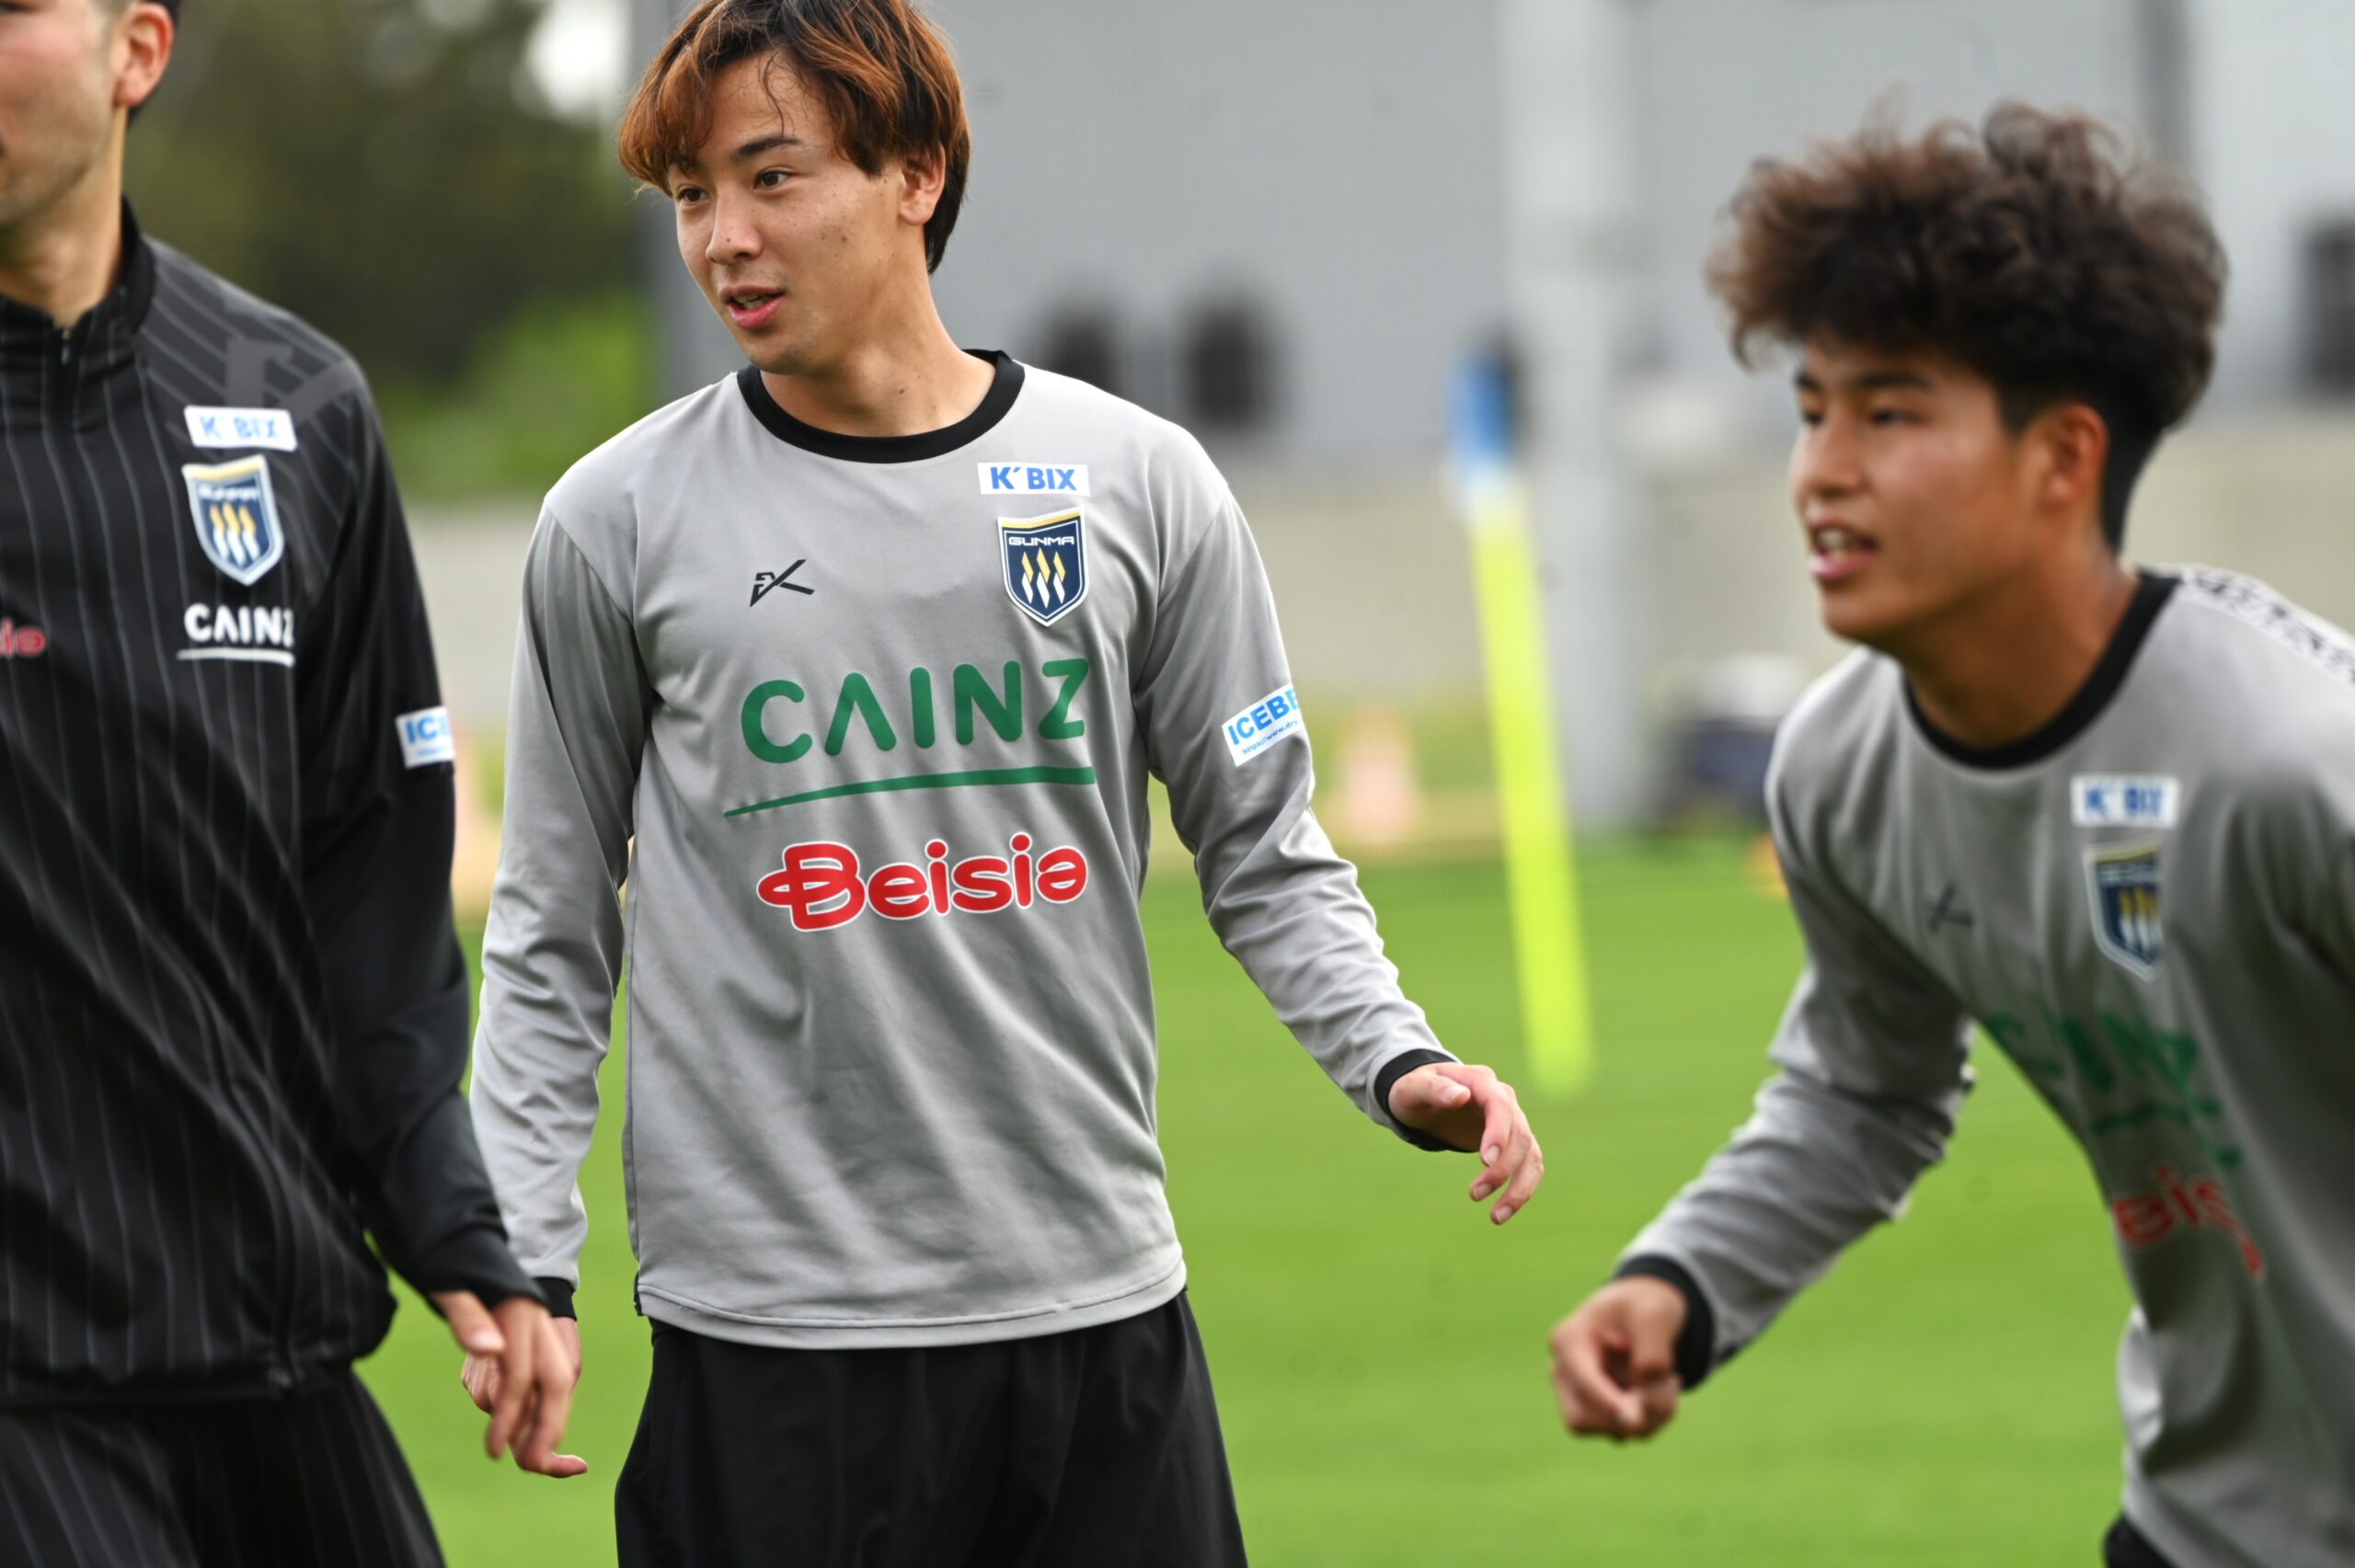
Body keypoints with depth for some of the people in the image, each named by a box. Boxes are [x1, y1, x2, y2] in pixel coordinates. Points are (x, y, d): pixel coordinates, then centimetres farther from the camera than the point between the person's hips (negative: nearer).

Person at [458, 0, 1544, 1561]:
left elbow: (1263, 850, 11)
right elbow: (552, 933, 8)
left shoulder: (1138, 483, 4)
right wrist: (521, 1258, -1)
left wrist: (1393, 1057, -6)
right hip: (767, 1340, -1)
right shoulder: (619, 523, 2)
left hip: (1102, 1306, 2)